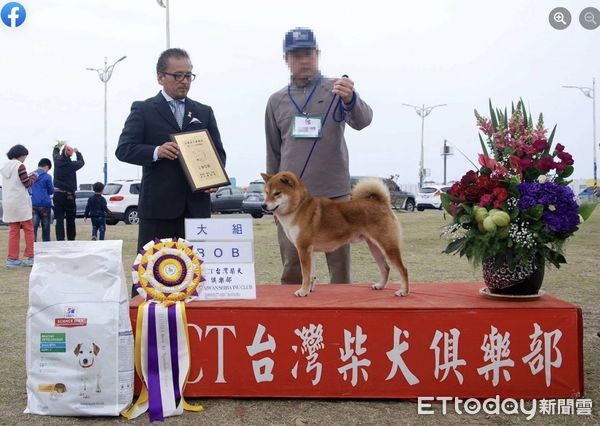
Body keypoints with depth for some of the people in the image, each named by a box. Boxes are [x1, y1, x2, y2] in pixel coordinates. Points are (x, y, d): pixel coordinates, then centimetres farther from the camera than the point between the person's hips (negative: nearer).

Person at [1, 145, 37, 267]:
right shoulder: (20, 166, -11)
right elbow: (27, 184, -9)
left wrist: (27, 178, 16)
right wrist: (33, 176, 8)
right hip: (20, 202, -7)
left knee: (13, 231, 9)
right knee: (28, 229, 2)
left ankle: (12, 259, 6)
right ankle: (31, 257, 1)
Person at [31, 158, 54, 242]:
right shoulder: (47, 176, -6)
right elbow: (51, 191, 3)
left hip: (33, 204, 3)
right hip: (44, 204, -3)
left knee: (33, 228, -2)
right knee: (46, 229, 7)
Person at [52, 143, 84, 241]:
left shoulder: (57, 160, -1)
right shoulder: (72, 164, -11)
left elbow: (55, 153, 22)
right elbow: (82, 162, 10)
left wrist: (58, 146, 43)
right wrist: (77, 152, 27)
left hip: (57, 194, 3)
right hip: (69, 195, -3)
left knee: (59, 220, -1)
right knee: (70, 220, 9)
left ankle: (60, 240, -9)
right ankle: (71, 240, 17)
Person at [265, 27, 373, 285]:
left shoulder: (336, 90, 2)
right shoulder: (276, 101, 10)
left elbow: (362, 121, -17)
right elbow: (273, 154, 15)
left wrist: (351, 100, -38)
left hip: (334, 195, -2)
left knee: (340, 266, 4)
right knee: (292, 269, 8)